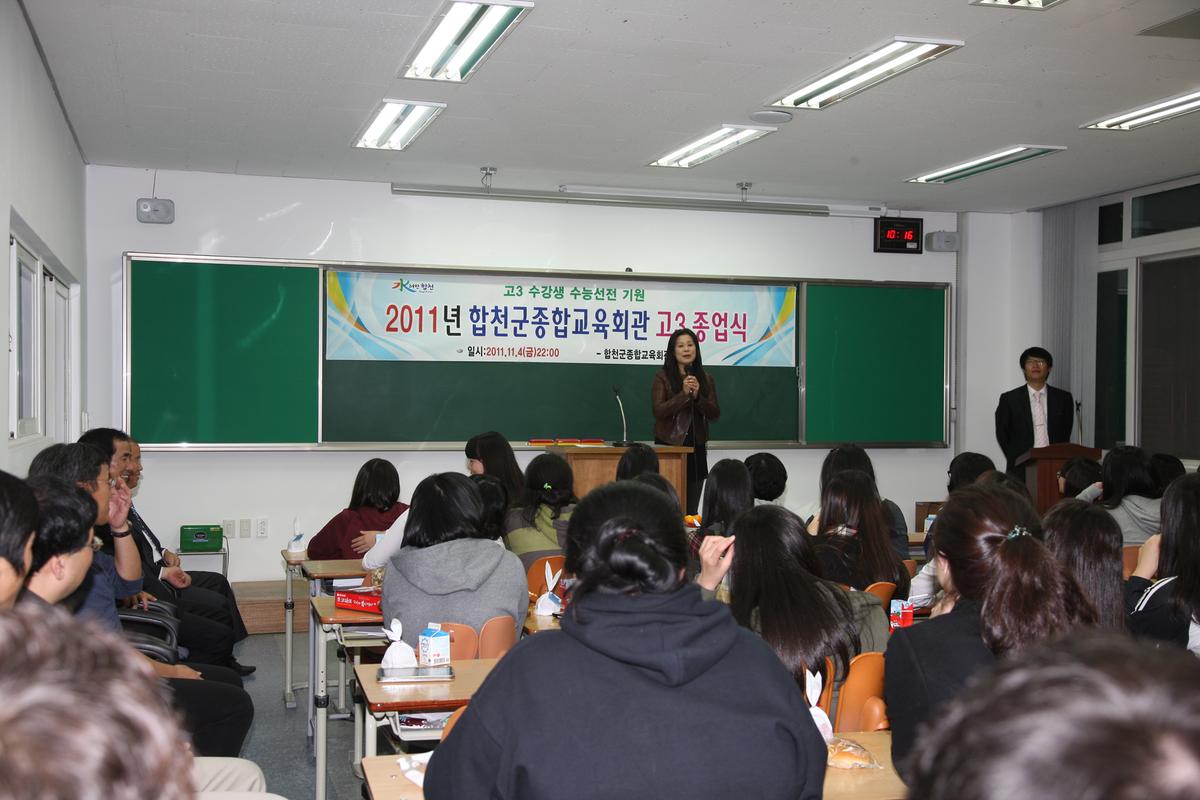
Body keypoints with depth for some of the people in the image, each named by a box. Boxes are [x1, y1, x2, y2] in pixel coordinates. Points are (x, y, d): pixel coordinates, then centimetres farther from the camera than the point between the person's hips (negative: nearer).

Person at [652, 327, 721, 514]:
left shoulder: (706, 379, 9)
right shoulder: (662, 377, -1)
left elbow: (715, 415, 3)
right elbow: (658, 411, -11)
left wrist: (698, 396, -12)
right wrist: (684, 394, -19)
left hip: (696, 448, 4)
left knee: (691, 510, 4)